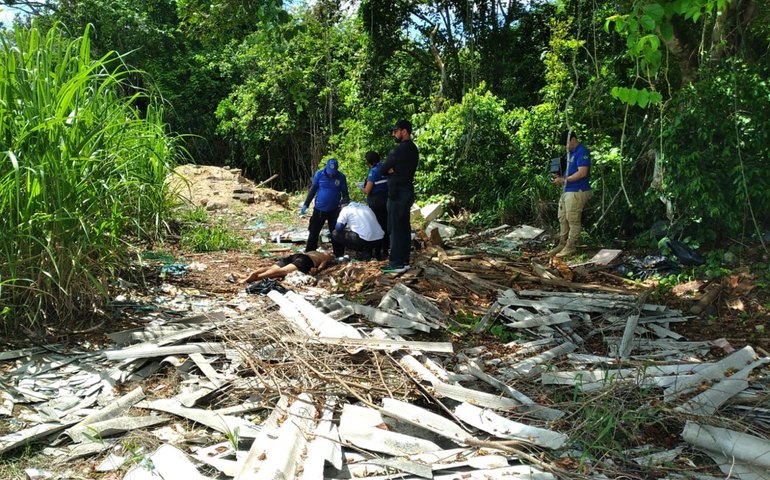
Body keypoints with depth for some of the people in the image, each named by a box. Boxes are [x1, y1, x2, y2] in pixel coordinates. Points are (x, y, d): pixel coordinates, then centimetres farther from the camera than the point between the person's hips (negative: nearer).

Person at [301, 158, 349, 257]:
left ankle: (339, 256, 16)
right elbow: (313, 190, 1)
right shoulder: (319, 174, -8)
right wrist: (305, 205, -1)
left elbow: (345, 194, 2)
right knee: (313, 232, 7)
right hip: (319, 209, 0)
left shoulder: (341, 177, -8)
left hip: (334, 211, 0)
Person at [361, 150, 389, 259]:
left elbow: (367, 190, -17)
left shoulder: (373, 171, -15)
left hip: (375, 202, -6)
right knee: (385, 226, 13)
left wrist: (362, 189, 5)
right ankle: (385, 252, 21)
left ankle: (378, 254, 5)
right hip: (386, 200, 7)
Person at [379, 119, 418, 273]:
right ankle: (404, 261, 15)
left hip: (398, 193, -10)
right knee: (404, 227, 10)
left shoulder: (400, 150, -17)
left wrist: (390, 170, 7)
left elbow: (383, 169, -10)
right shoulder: (412, 149, 14)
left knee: (395, 228, -6)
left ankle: (396, 263, -4)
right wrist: (393, 170, -4)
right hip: (406, 191, 10)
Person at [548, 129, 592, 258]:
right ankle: (562, 244, 23)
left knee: (573, 220, -2)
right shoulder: (571, 152, 16)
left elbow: (582, 173, -23)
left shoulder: (582, 152, -14)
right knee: (562, 219, 14)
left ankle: (570, 247, 6)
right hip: (566, 191, 10)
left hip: (576, 192, -10)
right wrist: (559, 176, 6)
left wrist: (563, 180, -19)